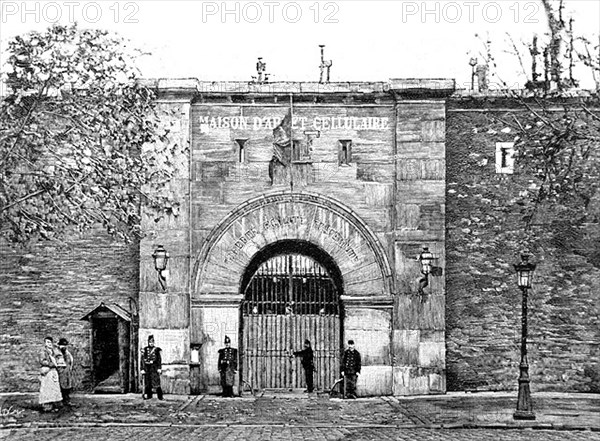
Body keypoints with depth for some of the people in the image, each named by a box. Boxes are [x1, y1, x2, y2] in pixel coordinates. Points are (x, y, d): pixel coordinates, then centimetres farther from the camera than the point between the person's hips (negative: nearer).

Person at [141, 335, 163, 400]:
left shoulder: (157, 349, 4)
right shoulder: (145, 350, 5)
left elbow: (159, 359, 4)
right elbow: (142, 360, 5)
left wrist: (159, 368, -4)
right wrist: (142, 369, 0)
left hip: (154, 368, -2)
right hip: (147, 368, 2)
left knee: (156, 382, -8)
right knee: (147, 383, 4)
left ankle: (160, 396, -5)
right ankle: (148, 395, 14)